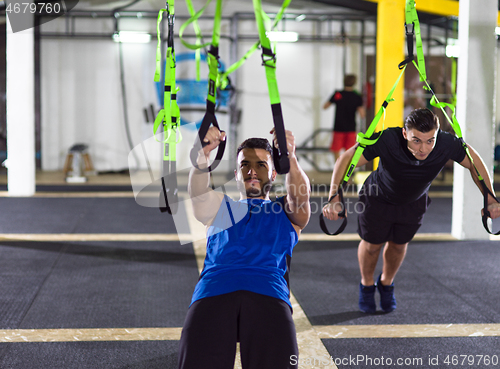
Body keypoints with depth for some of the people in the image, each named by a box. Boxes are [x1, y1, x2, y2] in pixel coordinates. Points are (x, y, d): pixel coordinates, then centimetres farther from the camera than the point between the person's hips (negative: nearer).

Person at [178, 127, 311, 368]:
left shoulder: (285, 211, 30)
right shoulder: (218, 206, 32)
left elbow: (301, 196, 6)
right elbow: (197, 192, 9)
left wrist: (290, 157, -14)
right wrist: (203, 152, -12)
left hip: (268, 293, 0)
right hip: (214, 291, 0)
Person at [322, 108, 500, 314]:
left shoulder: (447, 144, -36)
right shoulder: (387, 141, -44)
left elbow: (474, 162, -16)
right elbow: (346, 159, -36)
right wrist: (334, 199, -44)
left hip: (413, 203, 2)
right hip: (378, 198, -2)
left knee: (399, 244, 21)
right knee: (371, 244, 15)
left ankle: (386, 284, 51)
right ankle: (367, 285, 46)